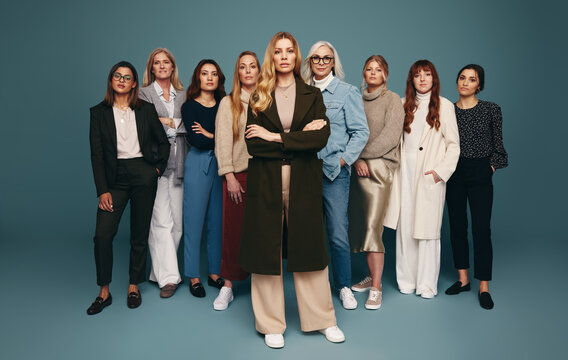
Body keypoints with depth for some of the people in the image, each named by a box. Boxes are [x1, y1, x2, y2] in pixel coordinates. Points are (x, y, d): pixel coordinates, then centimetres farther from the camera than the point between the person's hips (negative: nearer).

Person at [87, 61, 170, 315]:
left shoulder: (146, 110, 7)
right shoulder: (99, 112, 6)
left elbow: (163, 142, 16)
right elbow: (96, 154, 0)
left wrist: (159, 167, 3)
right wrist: (102, 190, -6)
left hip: (143, 175, 0)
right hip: (115, 177, 0)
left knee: (140, 234, 6)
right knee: (102, 234, -10)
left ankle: (134, 287, 22)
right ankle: (104, 292, 7)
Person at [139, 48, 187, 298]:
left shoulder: (182, 95, 18)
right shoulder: (145, 93, 7)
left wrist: (169, 122, -4)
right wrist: (176, 123, -4)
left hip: (178, 162, 4)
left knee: (176, 221, 2)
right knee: (161, 221, -10)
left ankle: (160, 271, 14)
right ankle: (168, 277, -5)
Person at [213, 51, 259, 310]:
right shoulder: (228, 103, 6)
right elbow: (223, 141, 1)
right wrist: (229, 176, -6)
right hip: (238, 174, -1)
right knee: (234, 228, 1)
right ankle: (228, 286, 13)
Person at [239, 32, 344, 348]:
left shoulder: (312, 95, 9)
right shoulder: (258, 97, 8)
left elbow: (322, 138, -7)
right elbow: (252, 144, -6)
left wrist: (276, 137, -11)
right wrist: (300, 138, -10)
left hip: (304, 183, 0)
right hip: (266, 184, 0)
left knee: (309, 250, 7)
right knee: (267, 250, 3)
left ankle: (324, 320, 24)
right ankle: (272, 325, 19)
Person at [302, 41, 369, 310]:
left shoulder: (347, 92, 2)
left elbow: (361, 132, -1)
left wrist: (343, 159, -9)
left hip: (334, 172, -3)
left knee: (337, 233, -3)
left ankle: (344, 287, 14)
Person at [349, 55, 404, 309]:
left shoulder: (392, 99, 3)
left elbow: (391, 136, -7)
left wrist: (364, 154, -10)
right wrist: (357, 159, -4)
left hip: (380, 167, -5)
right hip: (359, 168, 5)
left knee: (372, 225, -12)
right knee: (360, 224, 6)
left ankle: (376, 288, -5)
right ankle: (372, 276, 21)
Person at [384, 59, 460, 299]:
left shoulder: (444, 106, 4)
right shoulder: (404, 105, 12)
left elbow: (453, 144, 2)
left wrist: (441, 171, -8)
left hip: (430, 175, -3)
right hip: (405, 172, 3)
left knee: (427, 228, -1)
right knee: (404, 227, 4)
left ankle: (427, 284, 11)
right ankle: (406, 280, 16)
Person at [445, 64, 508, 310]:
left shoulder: (491, 110, 1)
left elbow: (498, 145, 5)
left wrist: (489, 169, -2)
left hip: (480, 173, -2)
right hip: (453, 173, 3)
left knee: (481, 229, -4)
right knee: (457, 226, 8)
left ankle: (484, 287, 6)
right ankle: (463, 279, 21)